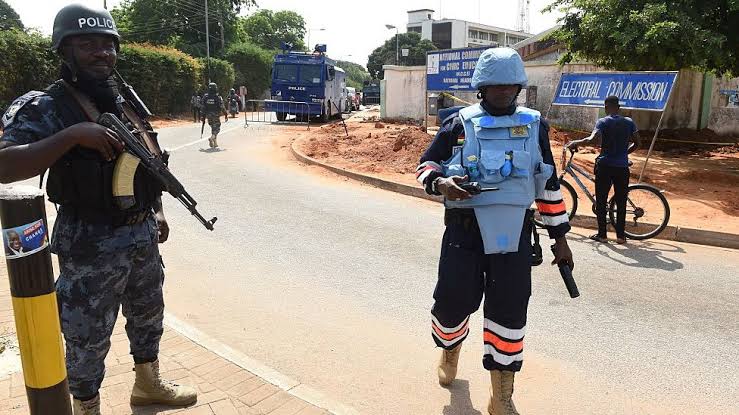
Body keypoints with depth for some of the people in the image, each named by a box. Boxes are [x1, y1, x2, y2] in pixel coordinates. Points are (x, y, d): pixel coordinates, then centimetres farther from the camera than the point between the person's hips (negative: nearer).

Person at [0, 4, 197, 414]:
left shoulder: (126, 101, 7)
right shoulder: (44, 107, -13)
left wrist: (158, 210, 15)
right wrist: (75, 133, -32)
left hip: (143, 236, 7)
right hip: (92, 246, -7)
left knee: (148, 316, 22)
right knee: (88, 338, 8)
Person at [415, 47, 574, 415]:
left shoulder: (534, 126, 10)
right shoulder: (459, 124, 3)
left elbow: (548, 184, 13)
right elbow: (426, 164, 9)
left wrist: (559, 236, 12)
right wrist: (440, 183, -15)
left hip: (513, 231, 1)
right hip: (464, 229, -1)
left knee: (509, 310, 2)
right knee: (453, 299, 4)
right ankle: (450, 348, 41)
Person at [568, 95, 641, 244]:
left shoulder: (603, 122, -6)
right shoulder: (629, 122, 5)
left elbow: (593, 139, -24)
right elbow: (638, 143, 6)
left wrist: (575, 142, -10)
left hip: (605, 166, -3)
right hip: (622, 167, 3)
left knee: (601, 201, 6)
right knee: (621, 202, 9)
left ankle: (602, 234, 9)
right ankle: (620, 235, 12)